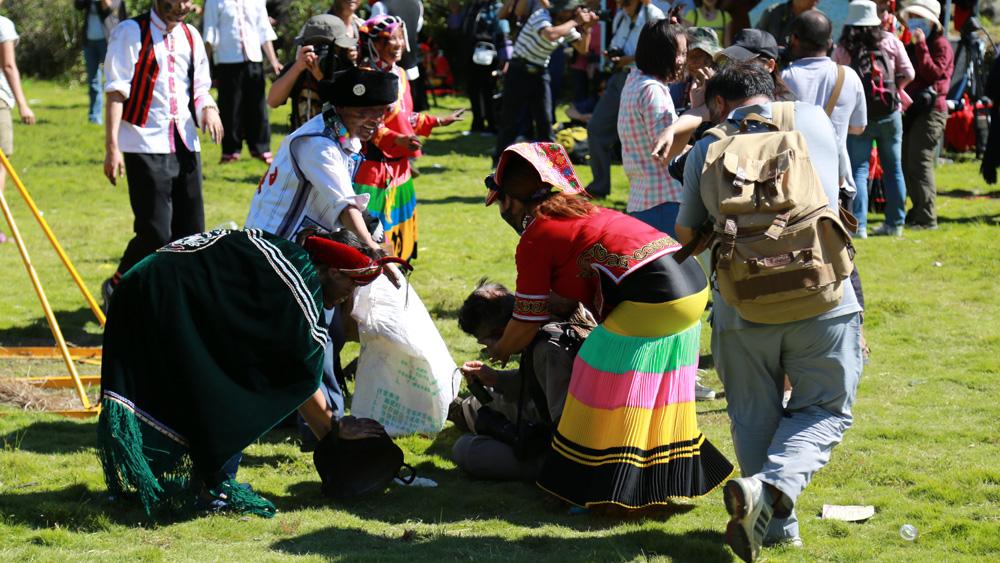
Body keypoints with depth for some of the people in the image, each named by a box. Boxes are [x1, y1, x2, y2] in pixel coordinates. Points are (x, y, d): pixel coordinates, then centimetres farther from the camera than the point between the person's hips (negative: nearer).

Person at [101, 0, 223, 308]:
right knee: (155, 233, -10)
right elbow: (116, 91, -8)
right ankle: (116, 289, 12)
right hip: (145, 146, -6)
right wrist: (112, 146, -15)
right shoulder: (131, 32, -4)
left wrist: (208, 109, -2)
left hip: (186, 145, 6)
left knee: (191, 232, 5)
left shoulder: (190, 35, 15)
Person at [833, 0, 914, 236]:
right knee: (893, 168, 13)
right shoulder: (890, 41, 1)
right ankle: (895, 223, 18)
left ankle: (858, 224, -8)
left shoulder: (842, 49, -4)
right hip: (890, 115, 2)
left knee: (859, 170, 0)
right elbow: (908, 74, 1)